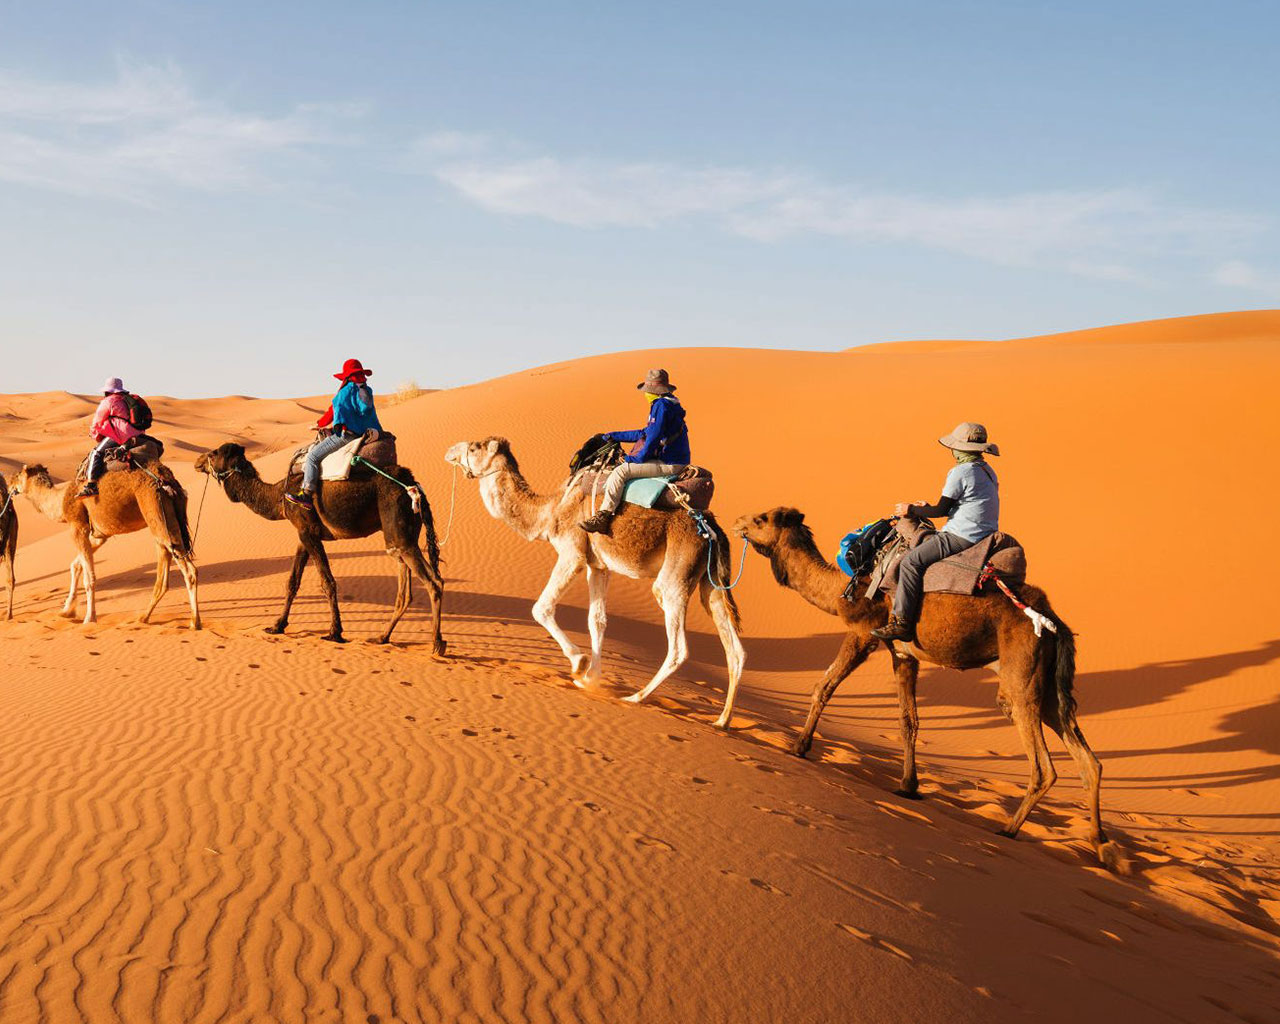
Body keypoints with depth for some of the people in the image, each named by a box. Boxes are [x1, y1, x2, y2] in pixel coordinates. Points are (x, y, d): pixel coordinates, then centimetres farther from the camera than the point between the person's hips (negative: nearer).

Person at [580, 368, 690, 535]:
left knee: (620, 472, -15)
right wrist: (615, 436, 29)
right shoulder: (669, 403, 19)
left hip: (668, 464, -11)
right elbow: (645, 434, 26)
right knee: (625, 468, 25)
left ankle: (602, 518, -19)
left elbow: (654, 437, -21)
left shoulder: (662, 405, -15)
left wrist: (639, 457, -8)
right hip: (673, 462, 11)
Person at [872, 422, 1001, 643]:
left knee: (912, 561, -11)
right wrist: (927, 507, 24)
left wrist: (912, 510, 4)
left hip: (963, 537, -11)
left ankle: (902, 623, -16)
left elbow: (941, 510, -11)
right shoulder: (987, 471, 16)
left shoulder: (960, 472, -13)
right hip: (984, 534, 11)